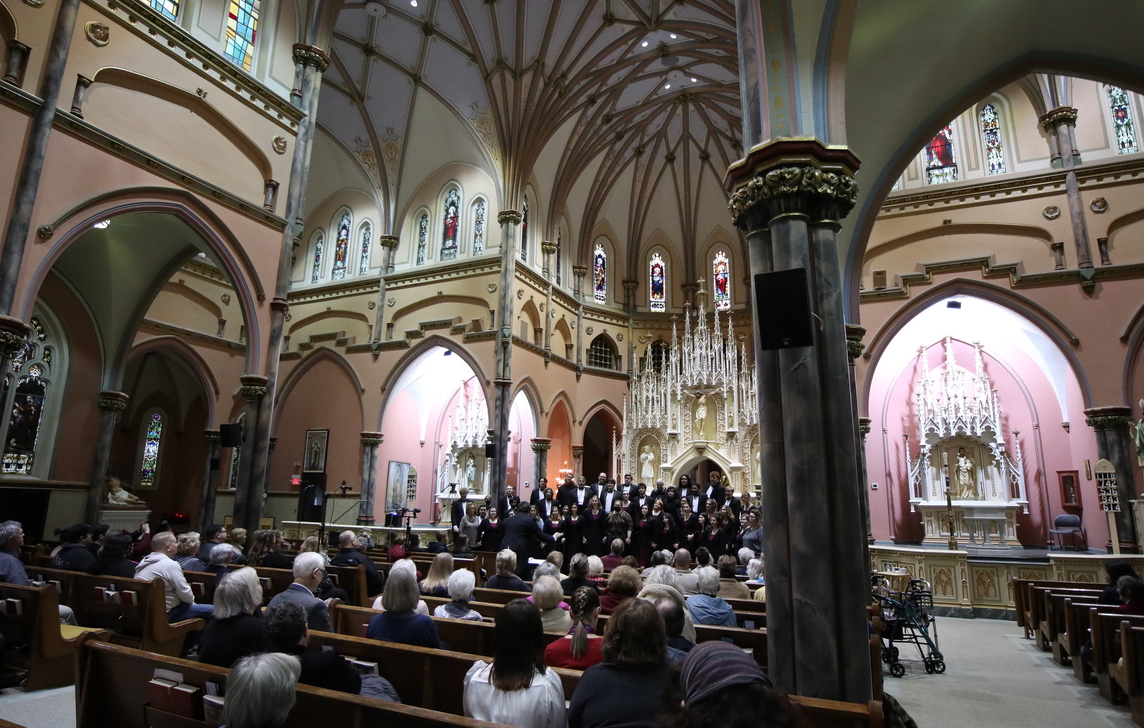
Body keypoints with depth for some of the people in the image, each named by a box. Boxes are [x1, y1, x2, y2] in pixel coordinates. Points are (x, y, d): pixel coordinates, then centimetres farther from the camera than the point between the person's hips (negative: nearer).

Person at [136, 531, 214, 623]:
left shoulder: (144, 562, 8)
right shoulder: (170, 565, -20)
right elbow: (185, 594, -18)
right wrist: (192, 601, 4)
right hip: (164, 614, -10)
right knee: (211, 610, -9)